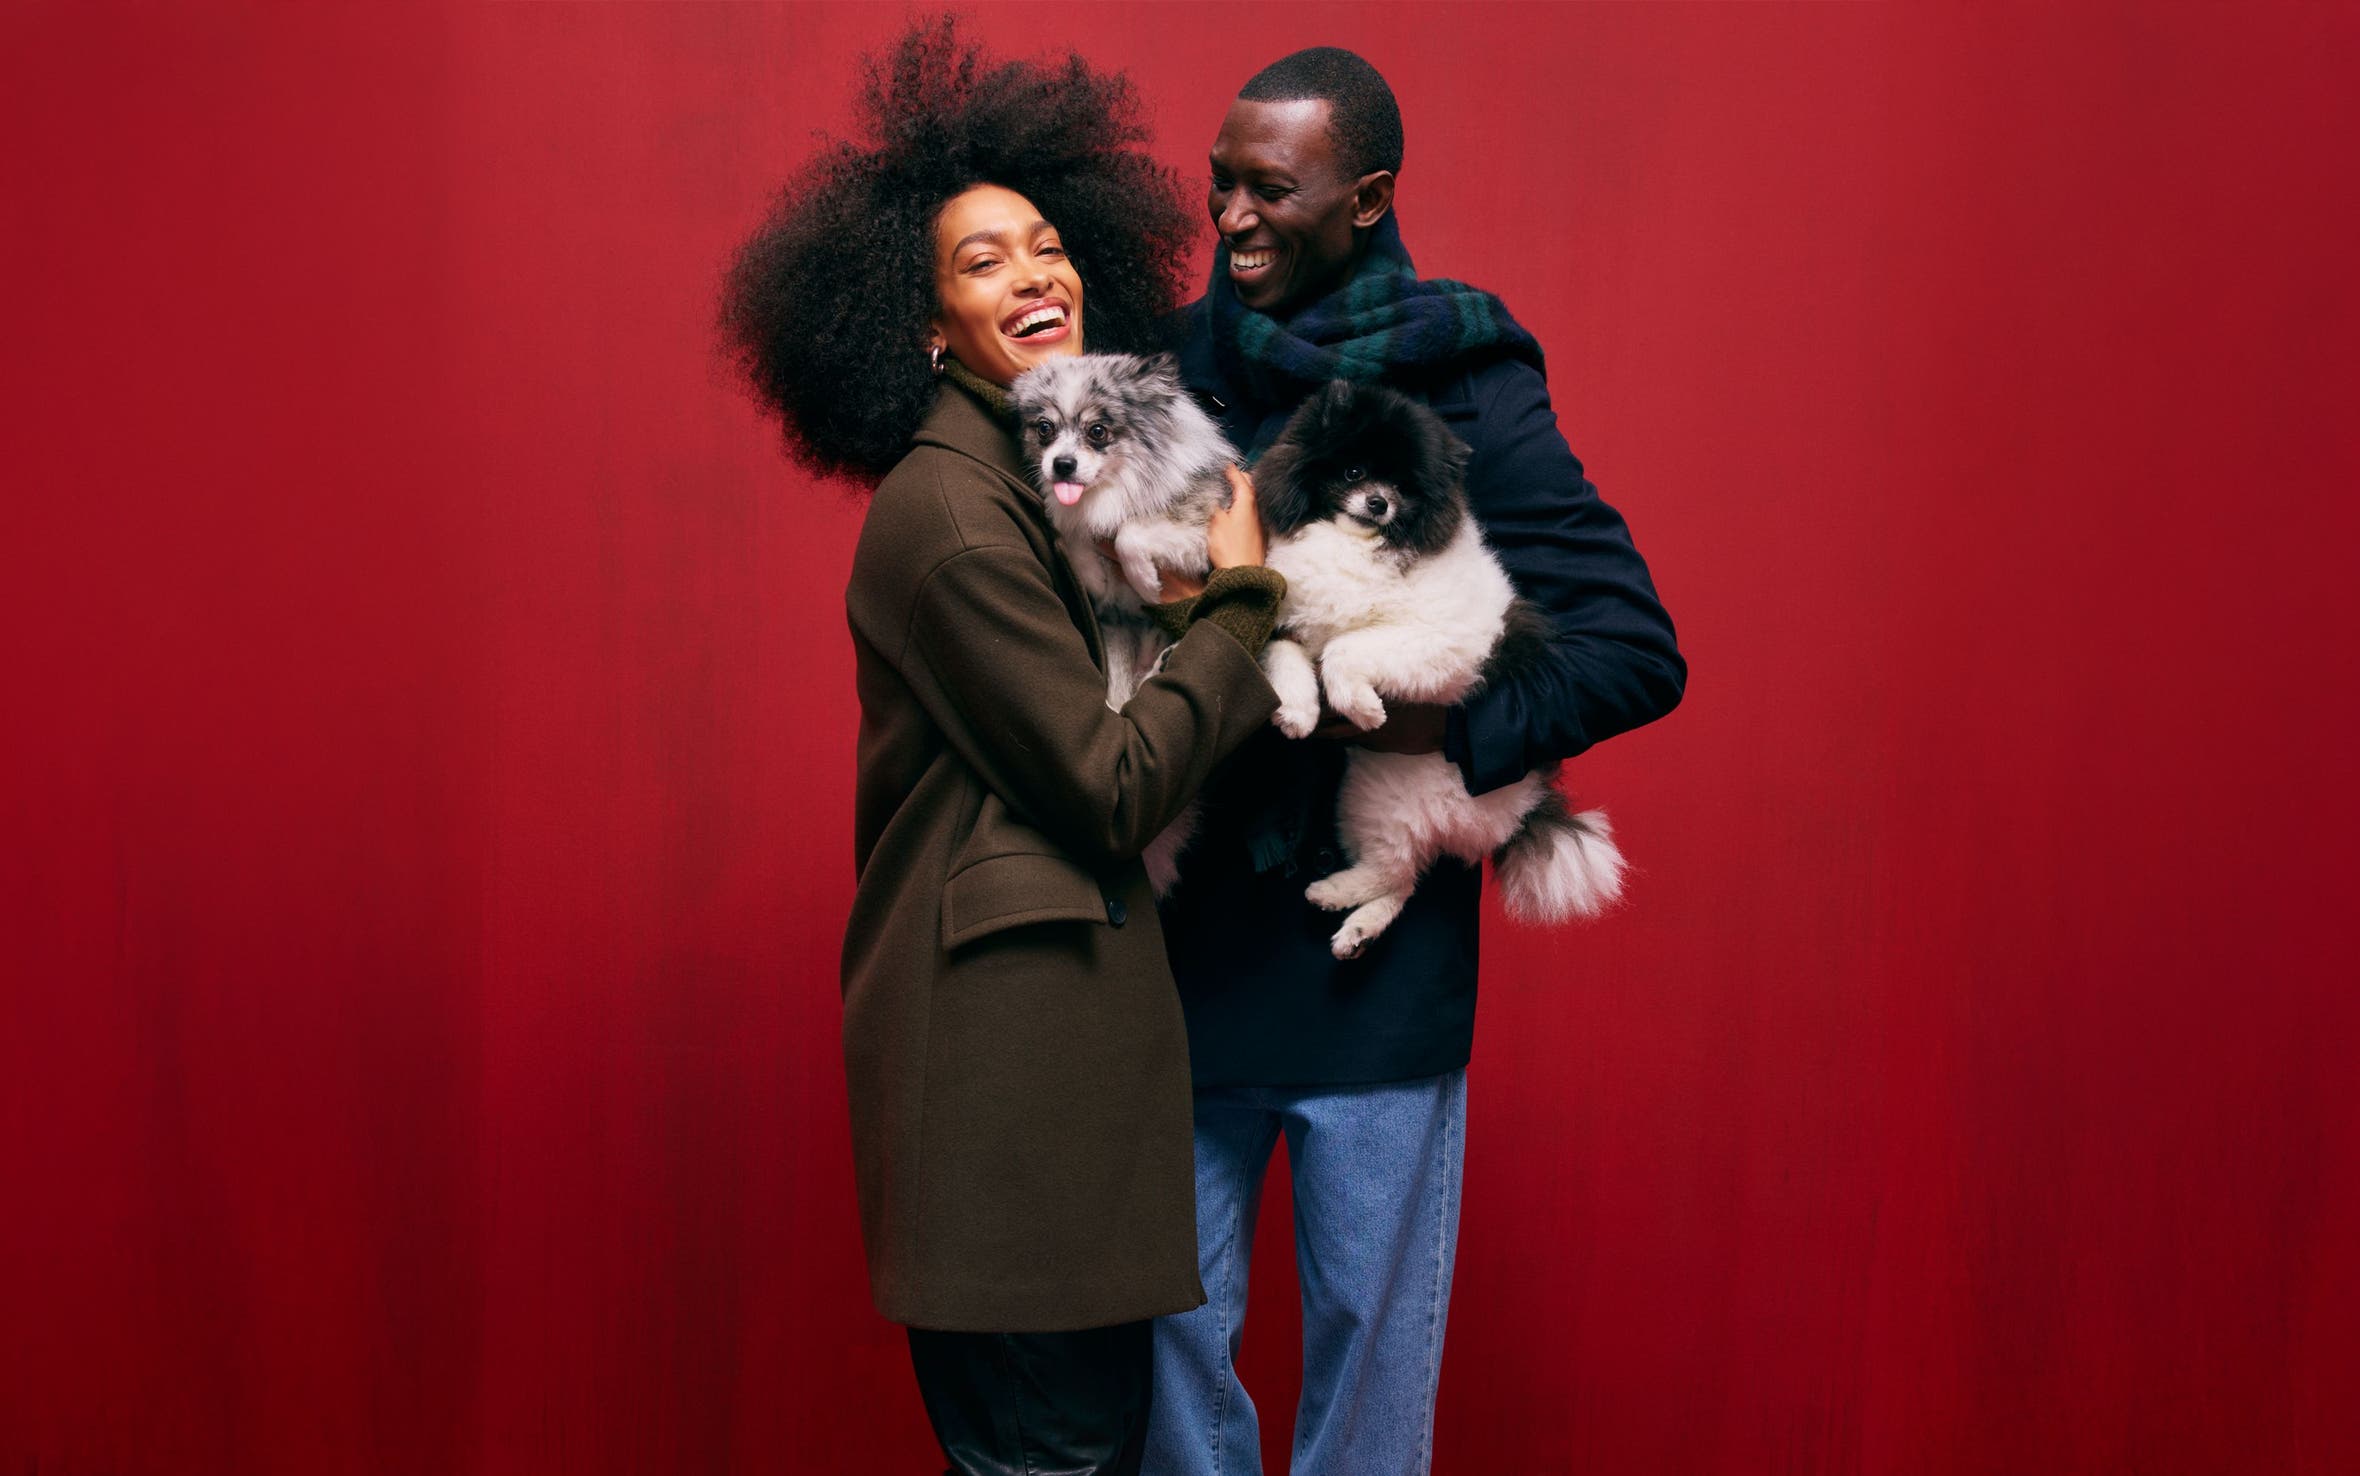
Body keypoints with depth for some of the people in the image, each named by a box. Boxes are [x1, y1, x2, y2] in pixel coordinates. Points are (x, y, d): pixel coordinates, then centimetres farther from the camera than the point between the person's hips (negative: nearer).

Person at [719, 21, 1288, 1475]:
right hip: (1002, 1040, -10)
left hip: (1072, 1014, 10)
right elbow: (1111, 786, -15)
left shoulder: (1049, 467, 16)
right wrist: (1240, 598, -7)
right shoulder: (946, 508, -14)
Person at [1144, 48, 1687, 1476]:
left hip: (1376, 966, -3)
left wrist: (1448, 729, -20)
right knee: (1174, 1316, 11)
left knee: (1369, 1319, 9)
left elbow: (1640, 650, -8)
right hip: (1189, 946, 3)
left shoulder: (1466, 403, -7)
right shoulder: (1174, 366, 3)